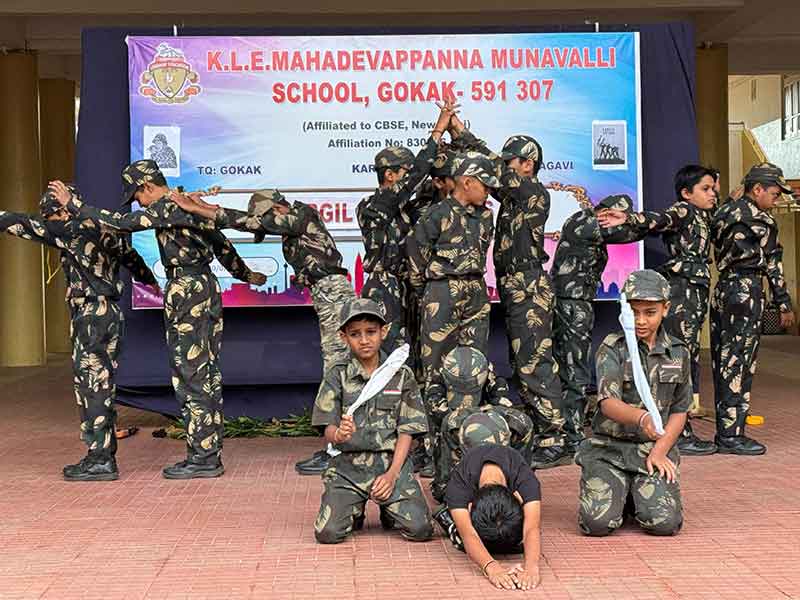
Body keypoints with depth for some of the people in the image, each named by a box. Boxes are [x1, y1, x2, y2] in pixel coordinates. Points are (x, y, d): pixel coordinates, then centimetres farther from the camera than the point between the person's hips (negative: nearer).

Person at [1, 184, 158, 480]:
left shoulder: (74, 231, -11)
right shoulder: (107, 231, 15)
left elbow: (26, 225, -10)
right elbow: (132, 258, 31)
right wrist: (151, 281, 49)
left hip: (92, 316, -9)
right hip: (110, 312, 9)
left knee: (92, 386, -6)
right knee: (100, 388, 12)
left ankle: (101, 460, -4)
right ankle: (102, 455, 16)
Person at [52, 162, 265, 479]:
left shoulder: (168, 207, -12)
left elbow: (122, 222, -19)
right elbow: (222, 244, 24)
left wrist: (73, 203, -11)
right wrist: (246, 274, 38)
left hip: (186, 290, -9)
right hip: (207, 286, 9)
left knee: (189, 375, -5)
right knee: (207, 375, 10)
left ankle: (202, 458, -1)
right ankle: (210, 454, 15)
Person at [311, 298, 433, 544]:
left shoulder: (401, 375, 4)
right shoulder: (337, 376, 2)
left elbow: (406, 431, 2)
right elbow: (328, 430, -4)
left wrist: (392, 474, -10)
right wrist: (339, 435, -30)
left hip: (392, 462, 0)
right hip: (347, 465, 0)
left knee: (420, 530, -15)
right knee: (328, 533, -17)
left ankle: (389, 511, 20)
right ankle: (355, 510, 18)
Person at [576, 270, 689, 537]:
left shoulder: (679, 353, 5)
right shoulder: (612, 348, -6)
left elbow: (679, 411, 10)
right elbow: (608, 403, -20)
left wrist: (659, 451, -5)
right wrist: (642, 418, -41)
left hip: (656, 447, 2)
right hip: (609, 447, -2)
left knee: (664, 523, -19)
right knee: (597, 522, -20)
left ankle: (639, 494, 16)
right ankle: (621, 493, 15)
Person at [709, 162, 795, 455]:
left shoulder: (723, 211, 13)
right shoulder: (759, 219, -8)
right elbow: (773, 264, -3)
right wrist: (784, 304, 4)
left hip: (722, 289, 8)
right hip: (747, 291, -8)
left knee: (723, 362, 10)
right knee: (739, 365, -5)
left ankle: (725, 431, 15)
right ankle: (731, 436, -3)